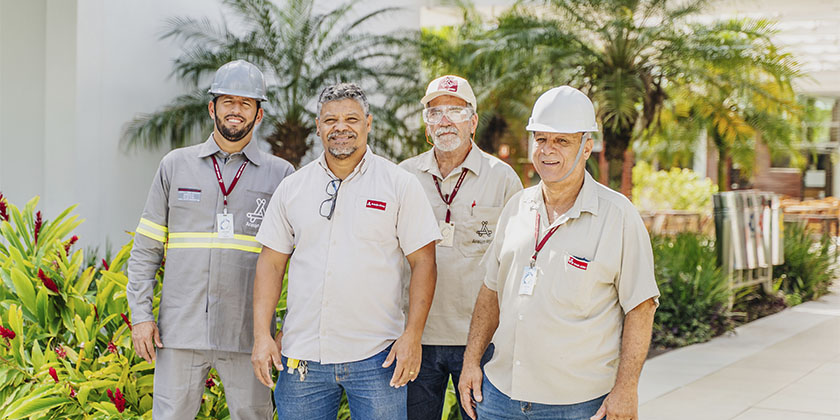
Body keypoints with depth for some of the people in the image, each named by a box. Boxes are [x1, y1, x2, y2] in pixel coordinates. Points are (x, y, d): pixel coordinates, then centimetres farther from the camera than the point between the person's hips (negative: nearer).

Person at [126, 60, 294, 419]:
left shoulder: (280, 175, 6)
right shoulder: (175, 166, 9)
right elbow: (146, 248, 9)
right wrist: (140, 315, 1)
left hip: (247, 335, 0)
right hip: (180, 331, 1)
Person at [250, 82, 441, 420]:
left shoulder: (400, 185, 0)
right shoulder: (292, 188, 8)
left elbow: (423, 262, -1)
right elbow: (271, 263, 9)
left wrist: (412, 335, -9)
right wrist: (262, 335, 1)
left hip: (376, 356, -2)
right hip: (302, 356, 2)